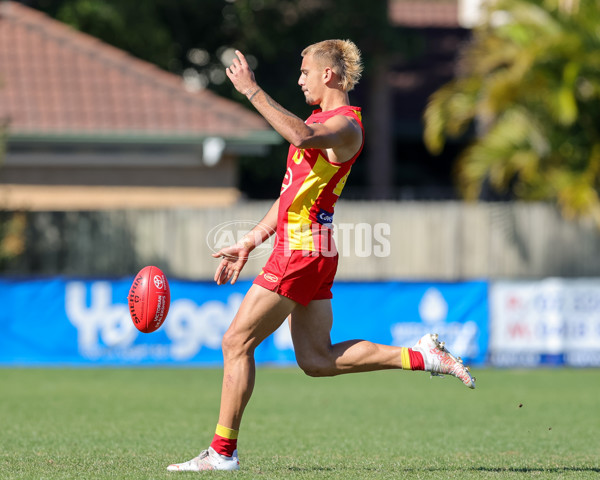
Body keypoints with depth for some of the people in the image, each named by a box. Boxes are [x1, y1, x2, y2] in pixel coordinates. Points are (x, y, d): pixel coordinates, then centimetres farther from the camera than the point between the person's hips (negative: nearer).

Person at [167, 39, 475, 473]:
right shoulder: (321, 120, 20)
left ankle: (223, 452, 0)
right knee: (317, 360, 10)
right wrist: (249, 242, 22)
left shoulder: (346, 124, -12)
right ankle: (421, 356, 10)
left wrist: (253, 91, -35)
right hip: (303, 247, 10)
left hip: (302, 251, -10)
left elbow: (302, 137, -37)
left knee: (237, 343, -5)